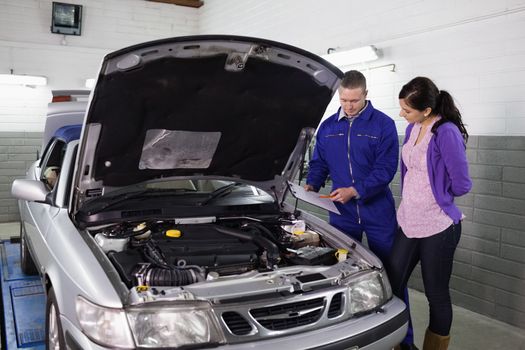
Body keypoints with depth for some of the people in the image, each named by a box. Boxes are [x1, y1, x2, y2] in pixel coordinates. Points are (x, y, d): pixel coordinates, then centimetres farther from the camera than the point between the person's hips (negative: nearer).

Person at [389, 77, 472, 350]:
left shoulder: (447, 133, -18)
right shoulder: (412, 129, 5)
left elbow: (462, 185, -16)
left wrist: (435, 196, 0)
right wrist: (411, 198, 11)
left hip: (438, 226, -7)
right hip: (409, 221, 8)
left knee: (436, 294, 9)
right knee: (392, 284, 12)